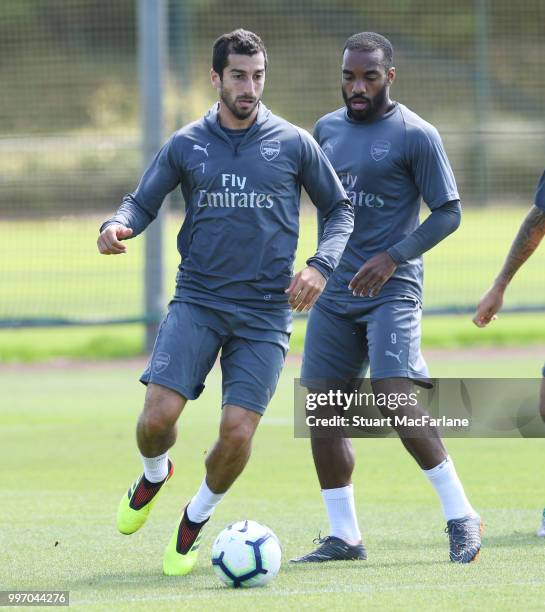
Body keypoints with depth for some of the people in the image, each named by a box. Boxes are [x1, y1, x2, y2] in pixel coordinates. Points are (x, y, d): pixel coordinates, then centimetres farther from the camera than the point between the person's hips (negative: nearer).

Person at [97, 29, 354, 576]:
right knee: (157, 417, -15)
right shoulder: (186, 145, 5)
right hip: (197, 300, 0)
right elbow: (142, 201, 10)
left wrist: (320, 265, -6)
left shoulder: (294, 144, 2)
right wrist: (118, 226, -14)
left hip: (264, 312, 0)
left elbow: (340, 209, 11)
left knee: (237, 434, -10)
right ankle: (153, 475, 22)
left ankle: (196, 518, 21)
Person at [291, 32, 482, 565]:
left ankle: (462, 518, -10)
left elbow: (448, 213, -7)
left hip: (391, 290, -7)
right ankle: (344, 537, 11)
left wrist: (394, 256, -17)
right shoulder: (327, 129, 12)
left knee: (395, 398, -20)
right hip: (335, 293, 7)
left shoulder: (415, 135, -7)